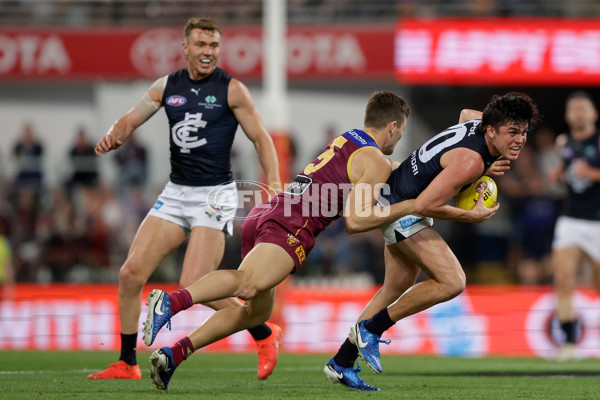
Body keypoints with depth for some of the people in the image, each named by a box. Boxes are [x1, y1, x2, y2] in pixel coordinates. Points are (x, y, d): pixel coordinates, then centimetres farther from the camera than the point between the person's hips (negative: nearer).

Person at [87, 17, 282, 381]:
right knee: (131, 273, -4)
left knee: (193, 287, -16)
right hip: (175, 193, 5)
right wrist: (113, 136, -11)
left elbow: (261, 137, -4)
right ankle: (127, 364, 7)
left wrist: (274, 181, -19)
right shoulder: (167, 87, 8)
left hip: (215, 195, -5)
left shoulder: (232, 89, -5)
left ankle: (265, 334, 4)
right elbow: (131, 119, 13)